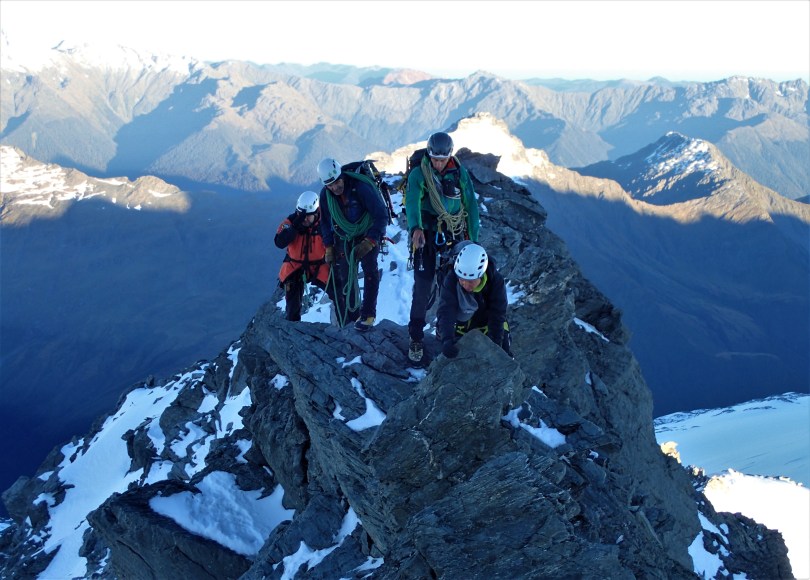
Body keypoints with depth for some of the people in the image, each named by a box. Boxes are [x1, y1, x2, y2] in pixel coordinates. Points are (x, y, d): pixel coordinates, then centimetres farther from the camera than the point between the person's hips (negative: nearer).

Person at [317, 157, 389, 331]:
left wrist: (369, 242, -27)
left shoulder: (361, 188, -28)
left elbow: (382, 215, -23)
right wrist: (329, 248, 2)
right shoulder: (325, 194, -11)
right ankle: (350, 316, 10)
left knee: (370, 271, -20)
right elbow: (325, 222, 6)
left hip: (367, 236, -4)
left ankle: (367, 315, -11)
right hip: (343, 238, 4)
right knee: (344, 278, -2)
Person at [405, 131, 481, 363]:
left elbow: (471, 206, 4)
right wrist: (415, 228, -46)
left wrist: (473, 240, 2)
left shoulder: (460, 173, -1)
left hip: (455, 236, 2)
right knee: (423, 286, -6)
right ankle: (416, 337, 7)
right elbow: (413, 202, -27)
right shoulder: (418, 175, -9)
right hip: (426, 236, -2)